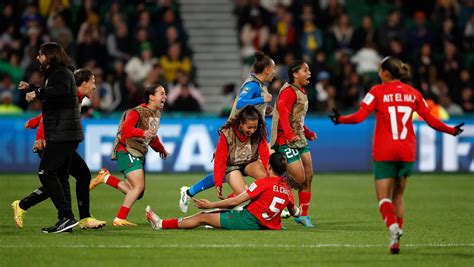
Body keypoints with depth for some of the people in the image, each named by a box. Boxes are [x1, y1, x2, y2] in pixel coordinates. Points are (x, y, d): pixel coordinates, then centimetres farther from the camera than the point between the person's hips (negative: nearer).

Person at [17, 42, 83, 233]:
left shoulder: (62, 73, -11)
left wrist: (38, 93, -29)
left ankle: (66, 216, -16)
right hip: (61, 134, 11)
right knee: (60, 175, 12)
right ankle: (65, 220, 13)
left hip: (62, 134, -11)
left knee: (46, 172, -13)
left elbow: (62, 90, -34)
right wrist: (30, 88, 34)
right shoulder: (53, 74, 20)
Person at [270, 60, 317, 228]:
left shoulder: (301, 92, 18)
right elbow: (282, 113, -27)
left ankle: (303, 215, 13)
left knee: (308, 177, 5)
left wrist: (308, 133, 28)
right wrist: (290, 135, -37)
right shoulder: (289, 91, -13)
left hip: (300, 140, 10)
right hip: (286, 142, -10)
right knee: (300, 179, -12)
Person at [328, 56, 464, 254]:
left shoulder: (378, 91, -4)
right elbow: (431, 120, 7)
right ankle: (396, 241, 9)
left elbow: (359, 117, -12)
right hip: (407, 152, 4)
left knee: (383, 197, -2)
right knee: (398, 196, 17)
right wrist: (452, 131, 21)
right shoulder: (413, 93, 6)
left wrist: (340, 119, 4)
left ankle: (393, 229, -30)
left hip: (384, 153, -4)